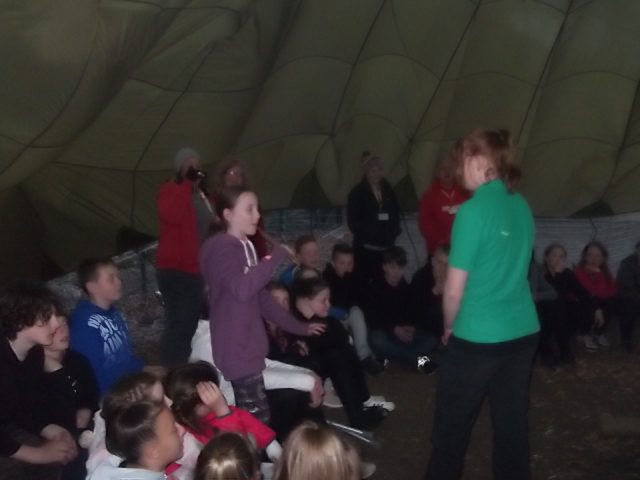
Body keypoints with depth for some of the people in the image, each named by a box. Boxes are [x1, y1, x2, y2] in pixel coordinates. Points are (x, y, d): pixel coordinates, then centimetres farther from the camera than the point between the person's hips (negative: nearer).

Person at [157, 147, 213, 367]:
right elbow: (171, 215, -27)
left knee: (191, 324, 14)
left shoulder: (202, 195, 18)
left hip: (197, 269, 8)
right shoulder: (170, 190, -5)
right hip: (176, 269, -8)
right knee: (179, 324, -14)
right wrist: (187, 183, -21)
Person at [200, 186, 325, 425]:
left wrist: (299, 327, 22)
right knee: (258, 423, -8)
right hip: (237, 351, -9)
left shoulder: (247, 248, 14)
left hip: (249, 348, 9)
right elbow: (242, 289, -29)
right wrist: (277, 255, -22)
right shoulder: (220, 248, -13)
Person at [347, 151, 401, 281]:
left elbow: (396, 215, 16)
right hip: (366, 248, -4)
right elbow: (352, 220, -3)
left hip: (386, 246, 4)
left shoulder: (388, 191, 13)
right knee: (366, 280, -6)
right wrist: (364, 237, -11)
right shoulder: (357, 193, 1)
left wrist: (394, 234, 2)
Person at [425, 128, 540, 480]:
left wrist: (449, 326, 2)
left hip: (478, 337, -7)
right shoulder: (522, 207, 5)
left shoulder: (472, 211, -17)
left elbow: (454, 289, -14)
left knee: (452, 425, 12)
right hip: (523, 332, 7)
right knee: (512, 423, 16)